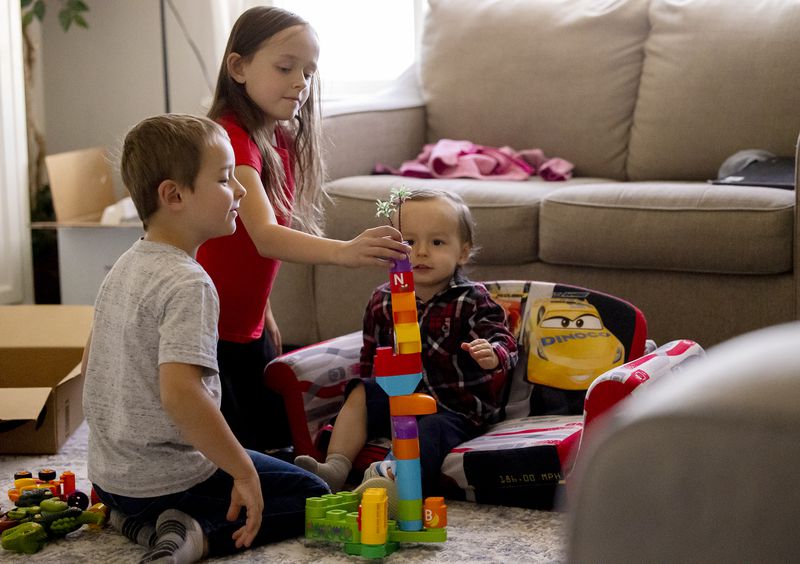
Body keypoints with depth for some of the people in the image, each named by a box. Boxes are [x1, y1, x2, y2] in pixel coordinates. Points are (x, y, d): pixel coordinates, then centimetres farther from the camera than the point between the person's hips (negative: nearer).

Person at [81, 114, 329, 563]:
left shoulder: (125, 267, 6)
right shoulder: (188, 283, -23)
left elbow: (92, 361, 17)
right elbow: (180, 393, -33)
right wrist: (243, 471, -25)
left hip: (110, 474, 9)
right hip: (167, 478, -8)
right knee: (312, 495, 4)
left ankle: (143, 523, 9)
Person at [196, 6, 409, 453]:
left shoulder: (284, 141, 5)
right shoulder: (233, 139, -24)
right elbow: (264, 236, -39)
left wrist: (263, 314, 14)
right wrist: (342, 252, -53)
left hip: (248, 329, 9)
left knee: (278, 443, 14)